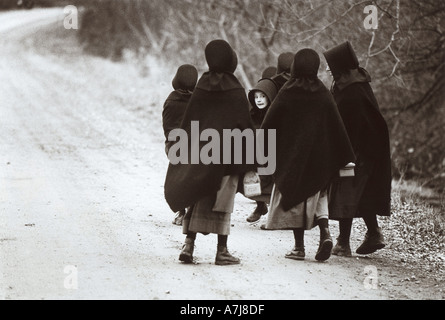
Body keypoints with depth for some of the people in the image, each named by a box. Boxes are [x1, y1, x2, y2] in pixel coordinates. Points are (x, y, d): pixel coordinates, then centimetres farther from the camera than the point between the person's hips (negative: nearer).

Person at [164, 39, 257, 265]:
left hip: (200, 153, 4)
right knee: (222, 202, 2)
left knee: (198, 201, 11)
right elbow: (245, 127, -9)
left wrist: (185, 152, 14)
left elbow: (187, 124, 6)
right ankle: (222, 251, 3)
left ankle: (188, 245, 4)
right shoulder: (235, 92, -10)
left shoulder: (200, 90, 2)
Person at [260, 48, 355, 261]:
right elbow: (337, 127, -1)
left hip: (291, 154, -2)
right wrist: (347, 158, 5)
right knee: (317, 192, 16)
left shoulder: (286, 95, -9)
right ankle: (325, 232, -9)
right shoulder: (324, 95, -4)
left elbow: (269, 126, -6)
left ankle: (299, 247, 6)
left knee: (294, 198, 8)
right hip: (318, 156, 2)